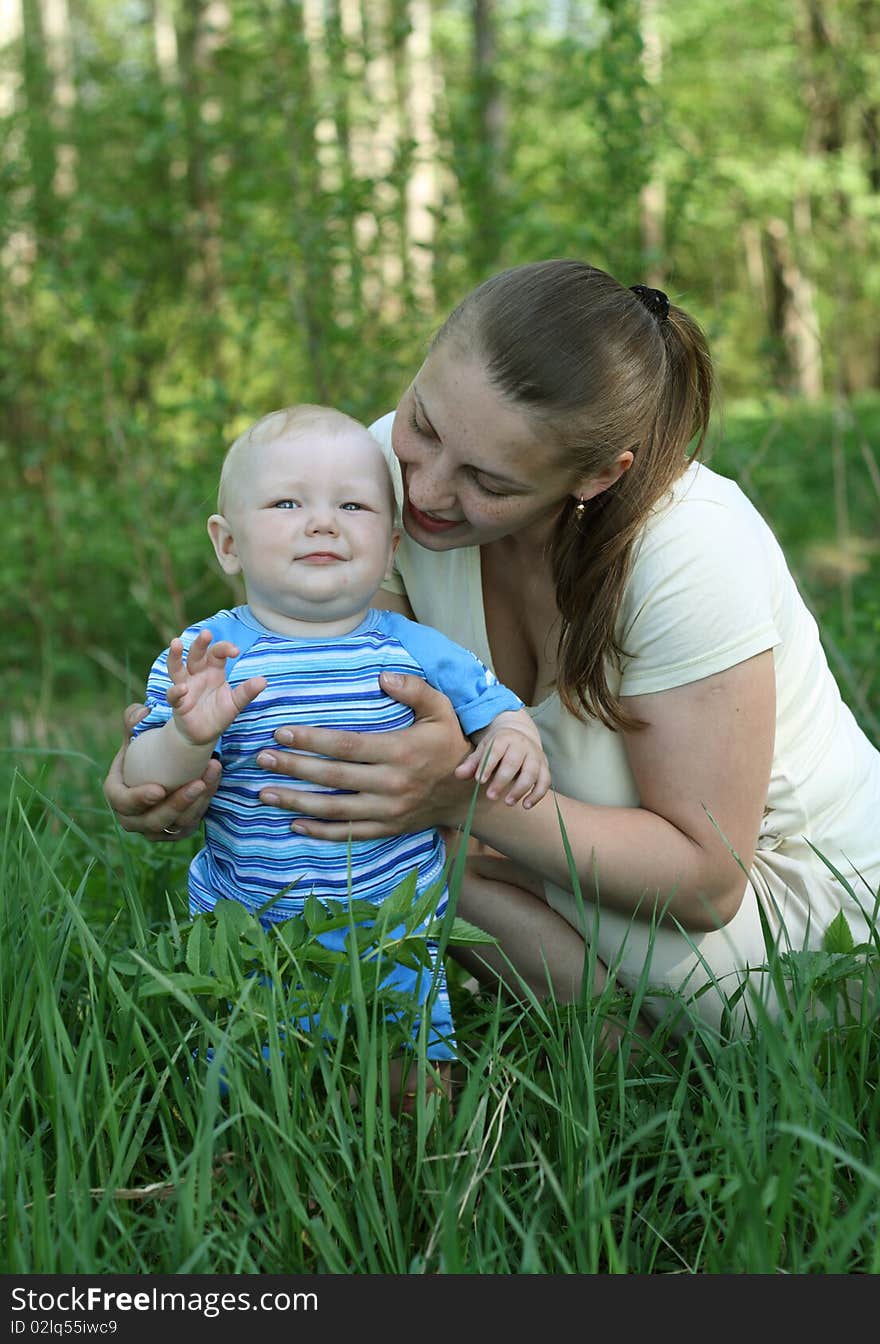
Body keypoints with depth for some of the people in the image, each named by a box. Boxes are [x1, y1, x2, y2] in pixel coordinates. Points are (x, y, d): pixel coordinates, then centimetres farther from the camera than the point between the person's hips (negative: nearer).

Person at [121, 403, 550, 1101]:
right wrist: (188, 737, -37)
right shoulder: (205, 658, -12)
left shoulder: (417, 652, -6)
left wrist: (514, 743, -17)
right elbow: (144, 786, -16)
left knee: (419, 1094, 12)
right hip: (247, 936, -1)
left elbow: (496, 706, 6)